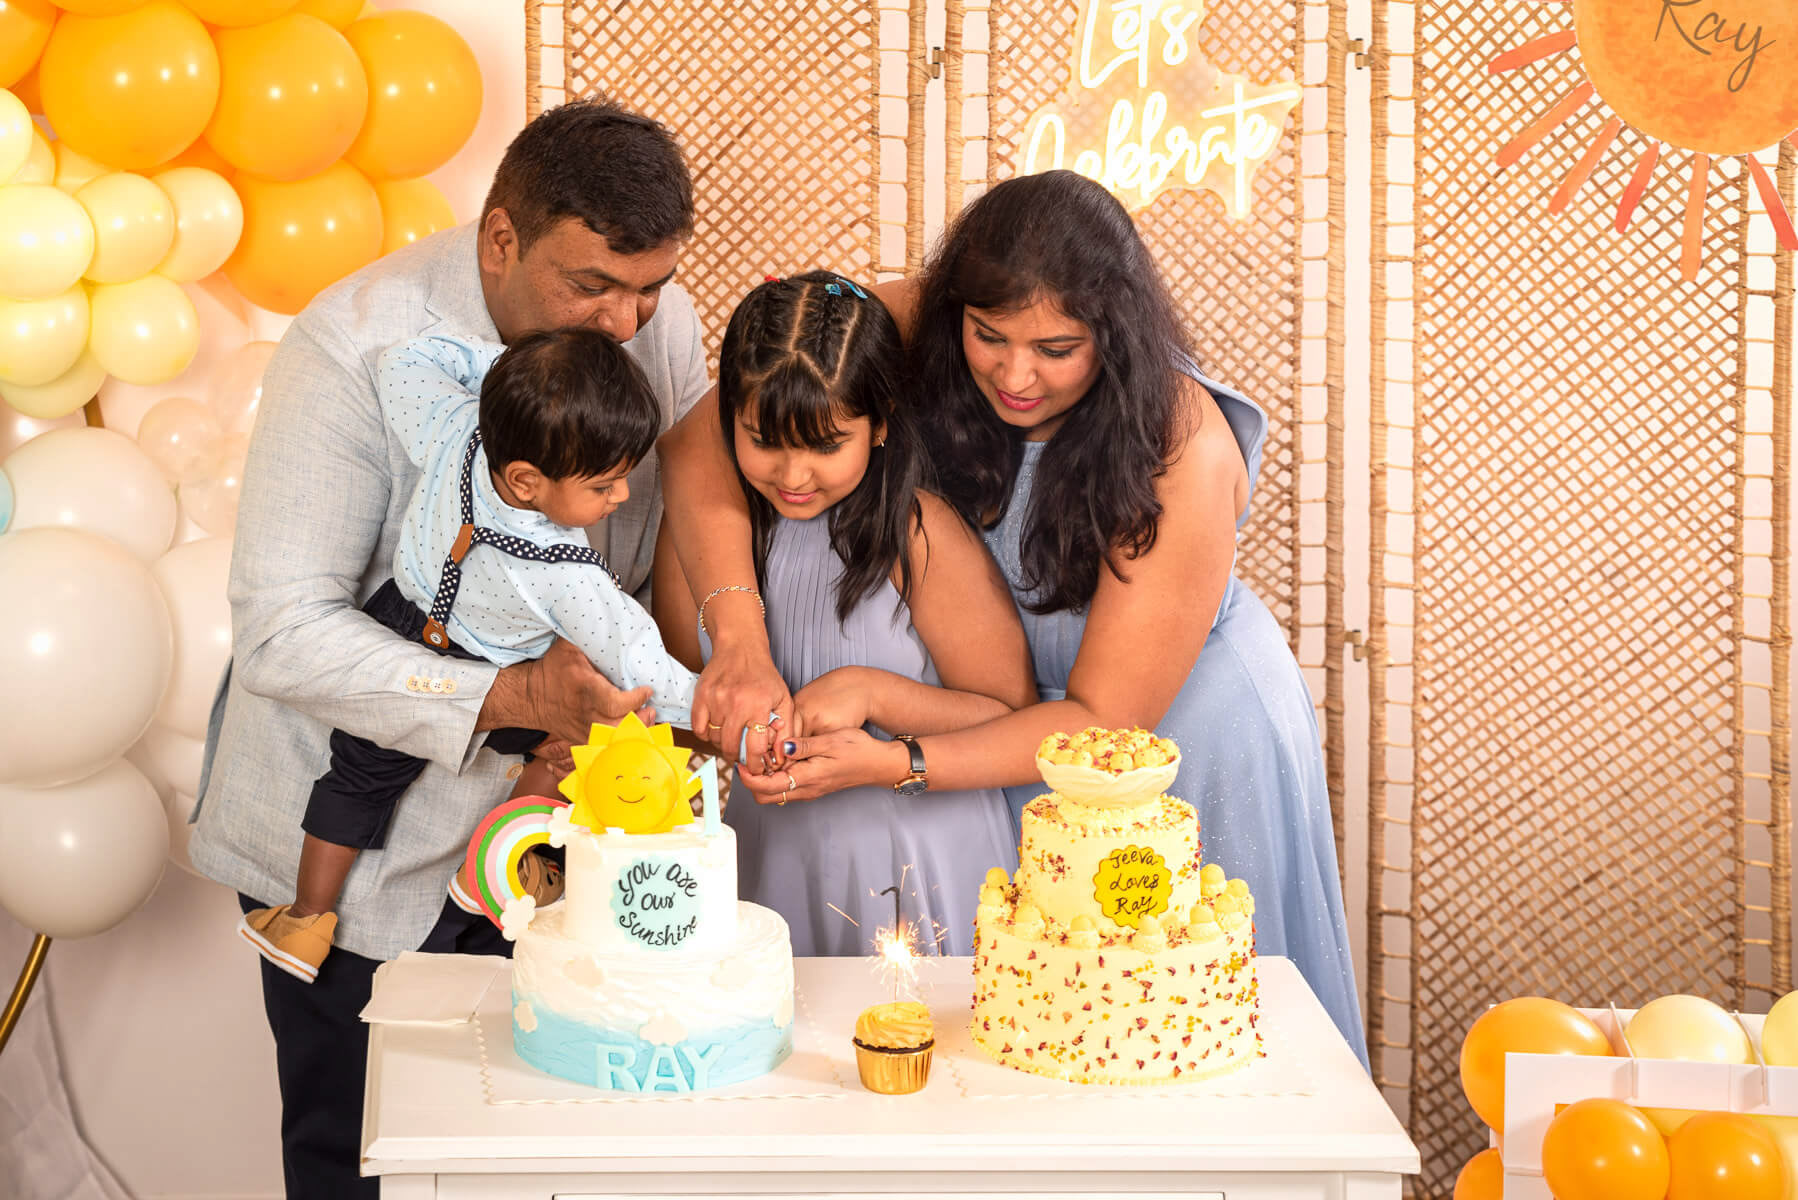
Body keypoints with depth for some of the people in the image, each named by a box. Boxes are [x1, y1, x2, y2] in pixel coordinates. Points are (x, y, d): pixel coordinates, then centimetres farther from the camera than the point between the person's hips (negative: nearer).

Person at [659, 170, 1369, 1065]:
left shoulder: (1183, 454, -32)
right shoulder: (915, 332, -23)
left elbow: (1102, 720, -27)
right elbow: (705, 436, -27)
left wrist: (892, 764, -37)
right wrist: (742, 644, -40)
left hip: (1184, 727, -3)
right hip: (1020, 714, 4)